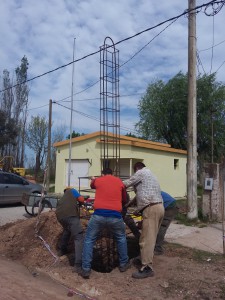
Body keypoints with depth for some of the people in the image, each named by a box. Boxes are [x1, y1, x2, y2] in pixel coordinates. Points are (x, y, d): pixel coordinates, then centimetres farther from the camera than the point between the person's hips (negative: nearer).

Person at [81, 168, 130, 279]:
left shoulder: (98, 180, 13)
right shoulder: (119, 181, 13)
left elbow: (92, 185, 37)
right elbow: (124, 199, 22)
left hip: (98, 215, -1)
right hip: (115, 216, 1)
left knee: (89, 240, 16)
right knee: (121, 238, 26)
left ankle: (86, 269, 13)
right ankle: (123, 264, 34)